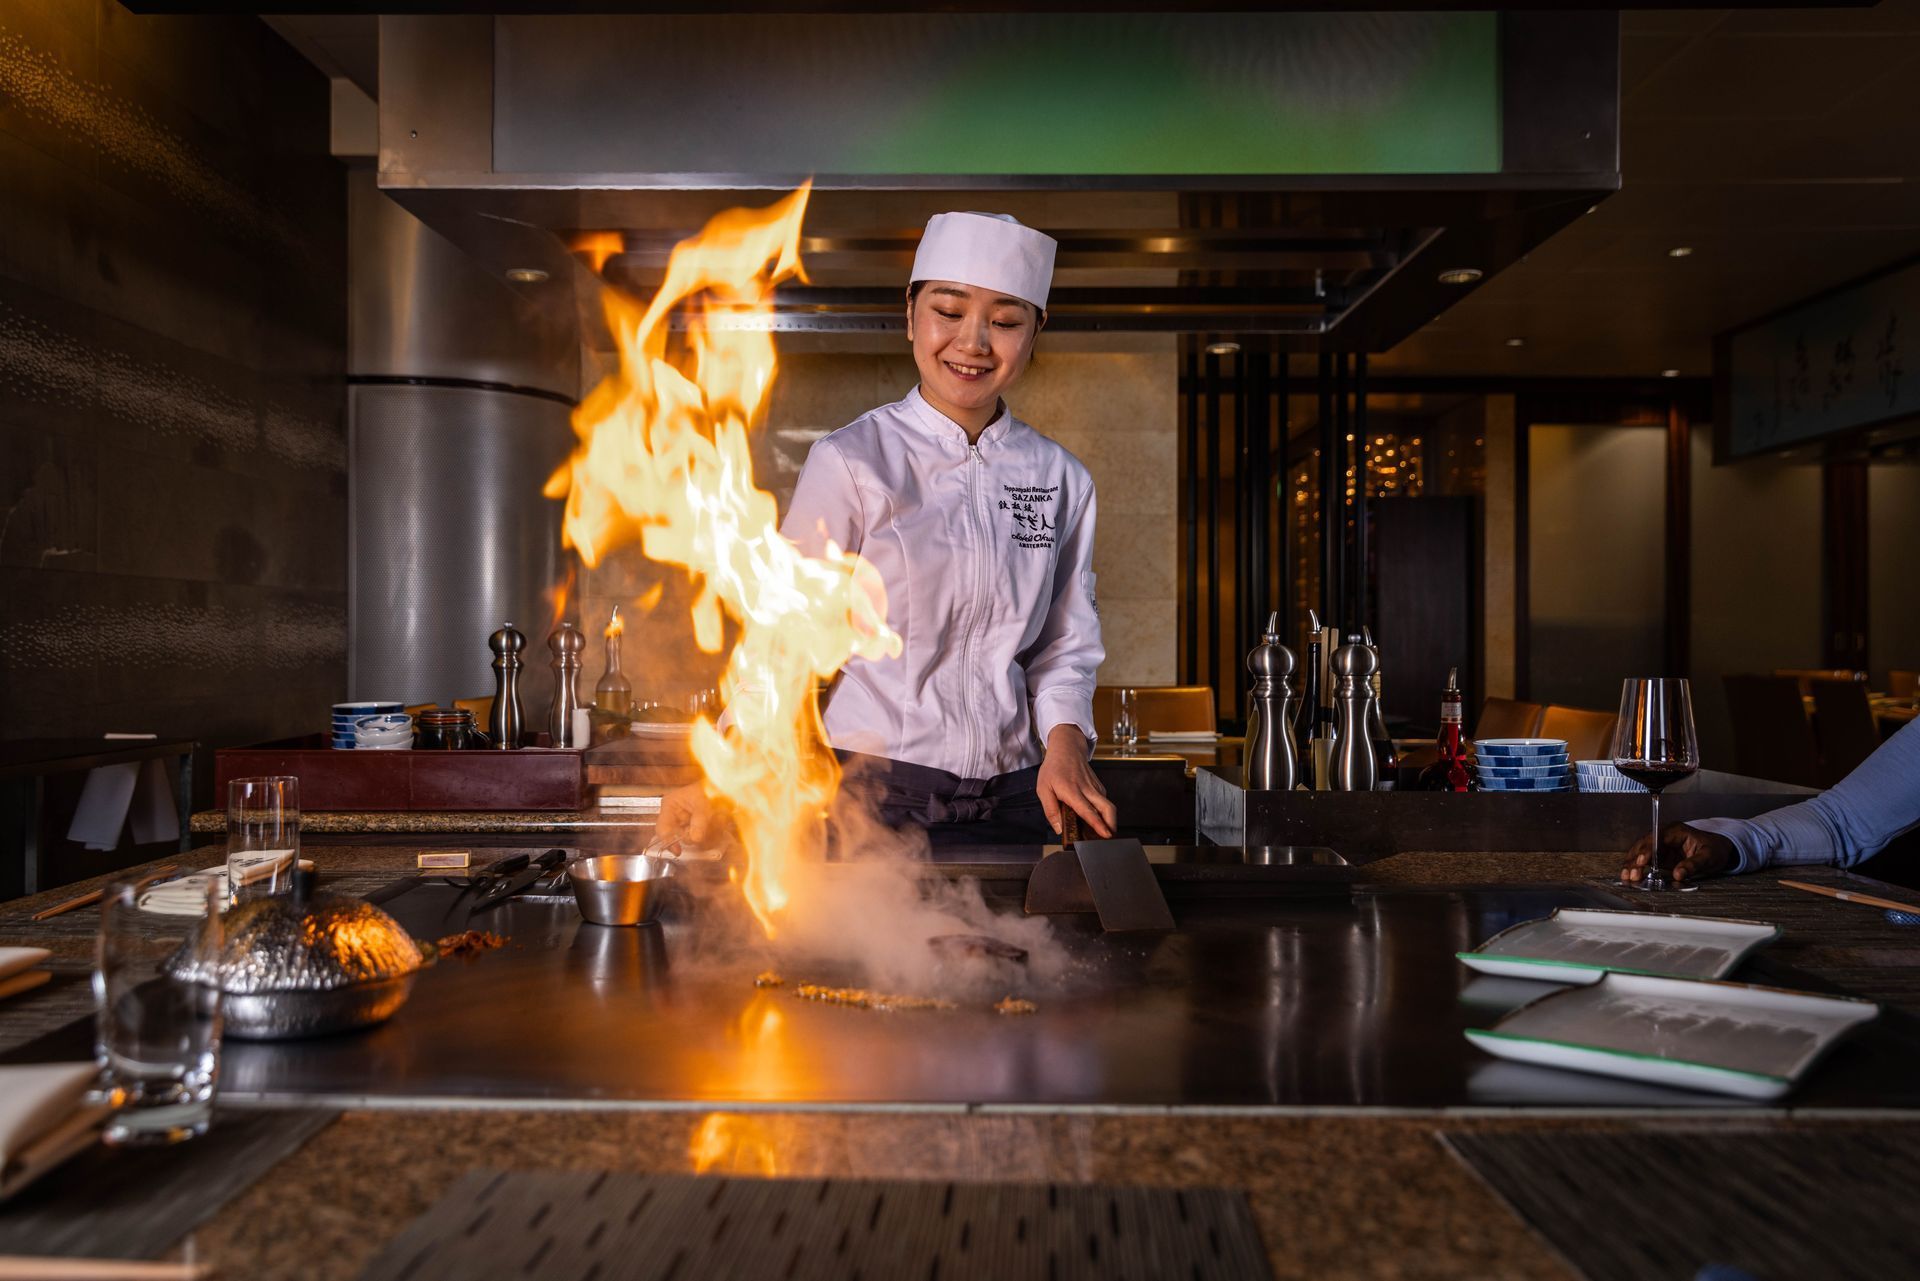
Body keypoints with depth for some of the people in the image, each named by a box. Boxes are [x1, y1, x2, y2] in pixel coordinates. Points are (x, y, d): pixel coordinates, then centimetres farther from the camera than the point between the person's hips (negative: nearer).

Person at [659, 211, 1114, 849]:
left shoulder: (1060, 478, 4)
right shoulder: (852, 462, -8)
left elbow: (1065, 644, 10)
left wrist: (1065, 740, -9)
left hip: (1012, 802, 4)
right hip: (871, 796, -3)